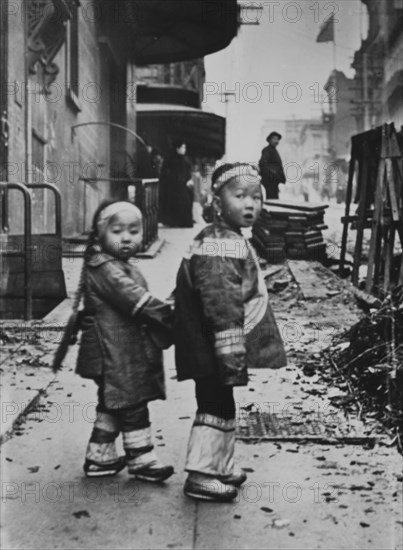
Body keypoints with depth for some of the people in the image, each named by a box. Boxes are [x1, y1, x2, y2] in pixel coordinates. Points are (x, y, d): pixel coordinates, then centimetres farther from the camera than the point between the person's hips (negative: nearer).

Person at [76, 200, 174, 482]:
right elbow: (135, 299, -27)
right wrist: (167, 315, -24)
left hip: (124, 353, 11)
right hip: (116, 353, -11)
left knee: (113, 404, 17)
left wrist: (162, 319, 5)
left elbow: (137, 301, 16)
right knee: (133, 405, -1)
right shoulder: (104, 267, -18)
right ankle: (142, 458, 10)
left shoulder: (124, 266, 16)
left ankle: (99, 456, 28)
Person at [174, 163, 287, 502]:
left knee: (221, 406, 20)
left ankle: (221, 467, 34)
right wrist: (232, 354, -26)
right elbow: (222, 304, -27)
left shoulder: (231, 240, 14)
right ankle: (201, 476, 11)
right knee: (215, 406, 0)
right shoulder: (221, 246, -21)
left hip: (211, 352, 11)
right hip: (212, 350, -11)